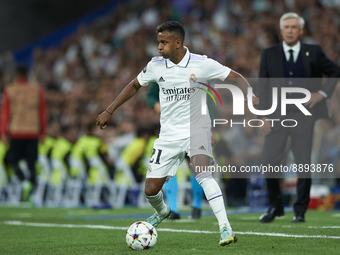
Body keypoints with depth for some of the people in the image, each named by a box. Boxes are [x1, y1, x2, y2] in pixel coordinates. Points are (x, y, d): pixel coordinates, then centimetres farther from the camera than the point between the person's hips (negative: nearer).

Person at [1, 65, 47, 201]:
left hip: (16, 132, -2)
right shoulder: (38, 91, 4)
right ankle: (31, 187, 0)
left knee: (13, 160, 10)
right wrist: (43, 133, 12)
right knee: (31, 163, 9)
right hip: (33, 133, 2)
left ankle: (24, 182, -14)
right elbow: (42, 114, 6)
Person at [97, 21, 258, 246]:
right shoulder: (156, 65, -1)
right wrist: (109, 111, 16)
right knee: (151, 190, 1)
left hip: (196, 129, -4)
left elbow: (236, 77, -4)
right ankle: (162, 212, 38)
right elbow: (135, 86, 15)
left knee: (201, 172, -32)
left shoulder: (202, 64, -11)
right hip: (169, 135, 4)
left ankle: (225, 228, -32)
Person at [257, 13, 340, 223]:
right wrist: (263, 115, -2)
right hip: (277, 115, 1)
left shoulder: (313, 52, 4)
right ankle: (275, 206, 12)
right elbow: (263, 87, 5)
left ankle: (300, 211, 11)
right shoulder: (269, 54, 6)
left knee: (303, 164, 0)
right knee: (269, 162, -5)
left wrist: (323, 93, -1)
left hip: (304, 114, -1)